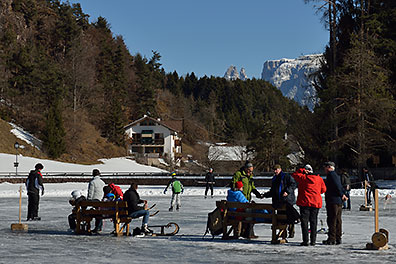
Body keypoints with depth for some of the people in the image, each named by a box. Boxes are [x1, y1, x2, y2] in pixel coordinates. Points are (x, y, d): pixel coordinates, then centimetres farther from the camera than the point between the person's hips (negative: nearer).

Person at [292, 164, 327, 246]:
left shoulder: (303, 177, -6)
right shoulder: (319, 179, 5)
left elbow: (294, 174, 6)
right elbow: (323, 190, 11)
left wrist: (302, 170, 2)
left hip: (304, 202, -3)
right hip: (316, 203, 3)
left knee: (304, 221, 0)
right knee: (313, 221, 10)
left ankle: (305, 240, -6)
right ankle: (313, 241, 9)